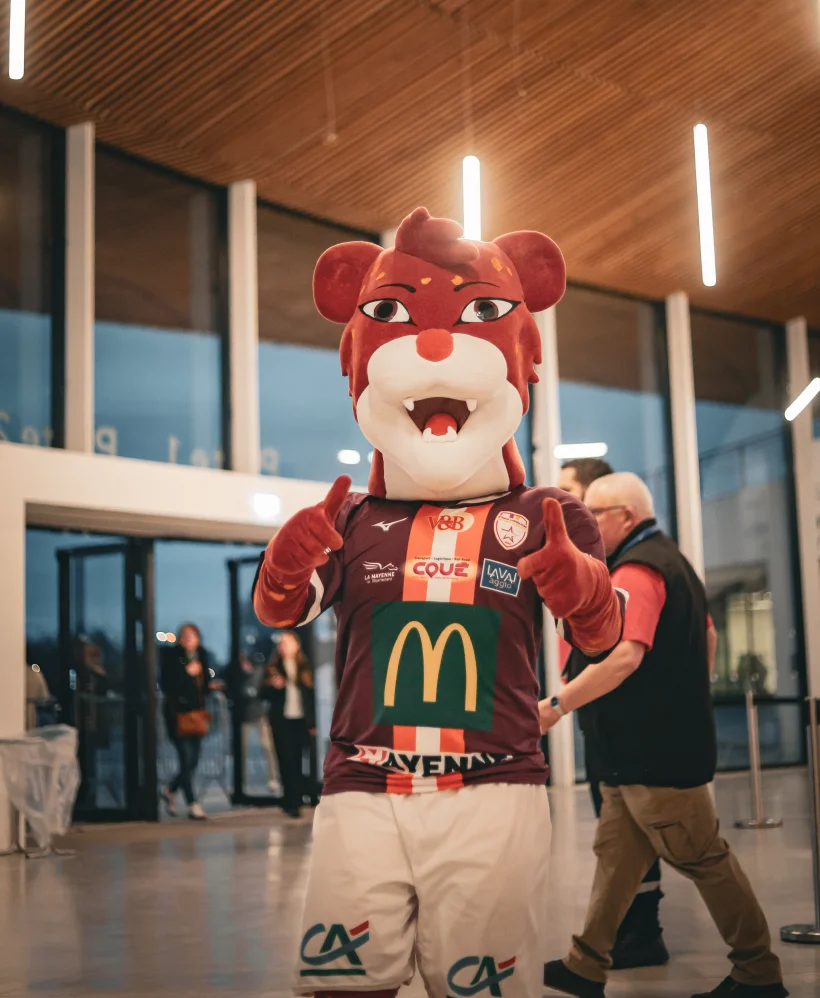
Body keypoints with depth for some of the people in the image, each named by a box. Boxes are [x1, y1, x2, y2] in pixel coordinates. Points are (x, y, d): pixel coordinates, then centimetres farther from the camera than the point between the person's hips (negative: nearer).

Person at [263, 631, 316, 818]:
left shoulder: (304, 668, 10)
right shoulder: (273, 668, 6)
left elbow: (310, 696, 10)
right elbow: (265, 695, 4)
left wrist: (312, 723, 6)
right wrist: (273, 686, -18)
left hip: (300, 720, 2)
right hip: (281, 720, -1)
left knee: (297, 761, 2)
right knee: (287, 760, -6)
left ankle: (293, 801, 10)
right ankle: (292, 802, -6)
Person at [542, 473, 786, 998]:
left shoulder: (636, 571, -18)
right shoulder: (670, 560, 17)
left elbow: (623, 656, -31)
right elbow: (708, 639, 25)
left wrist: (557, 705, -27)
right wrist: (687, 698, 27)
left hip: (654, 753, -10)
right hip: (641, 751, 10)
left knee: (704, 859, 0)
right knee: (617, 854, 11)